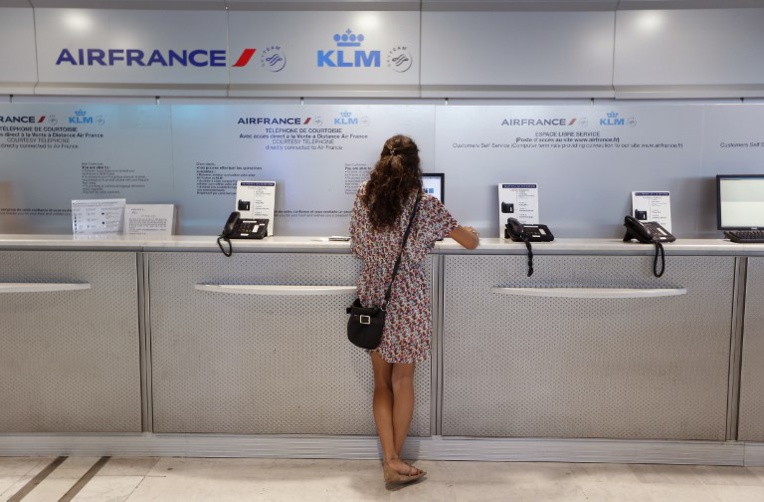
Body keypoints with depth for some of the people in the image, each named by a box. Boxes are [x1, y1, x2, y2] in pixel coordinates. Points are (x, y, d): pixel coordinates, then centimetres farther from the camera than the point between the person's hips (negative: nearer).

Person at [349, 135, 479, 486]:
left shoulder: (363, 196, -1)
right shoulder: (425, 204, -9)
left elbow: (356, 248, 7)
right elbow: (471, 243, -2)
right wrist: (470, 232, 21)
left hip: (372, 298, 3)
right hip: (407, 300, -2)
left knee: (382, 382, 13)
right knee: (403, 381, 11)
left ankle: (390, 460, 14)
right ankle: (396, 460, 21)